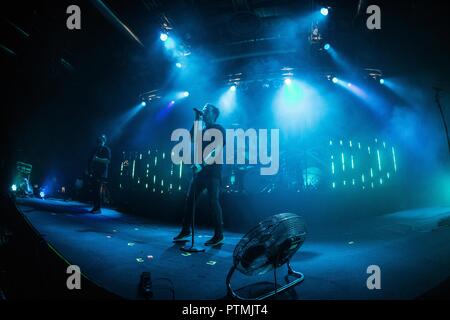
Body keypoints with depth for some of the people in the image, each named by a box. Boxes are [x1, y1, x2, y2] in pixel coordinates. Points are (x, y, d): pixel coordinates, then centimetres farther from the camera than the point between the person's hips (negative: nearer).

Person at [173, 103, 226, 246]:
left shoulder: (219, 129, -1)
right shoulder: (202, 129, 21)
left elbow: (217, 150, -13)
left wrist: (203, 163, -23)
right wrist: (197, 120, 4)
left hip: (213, 170, -7)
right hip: (200, 170, 7)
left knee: (213, 201, -8)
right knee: (190, 199, 4)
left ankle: (219, 235, 1)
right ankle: (185, 230, 14)